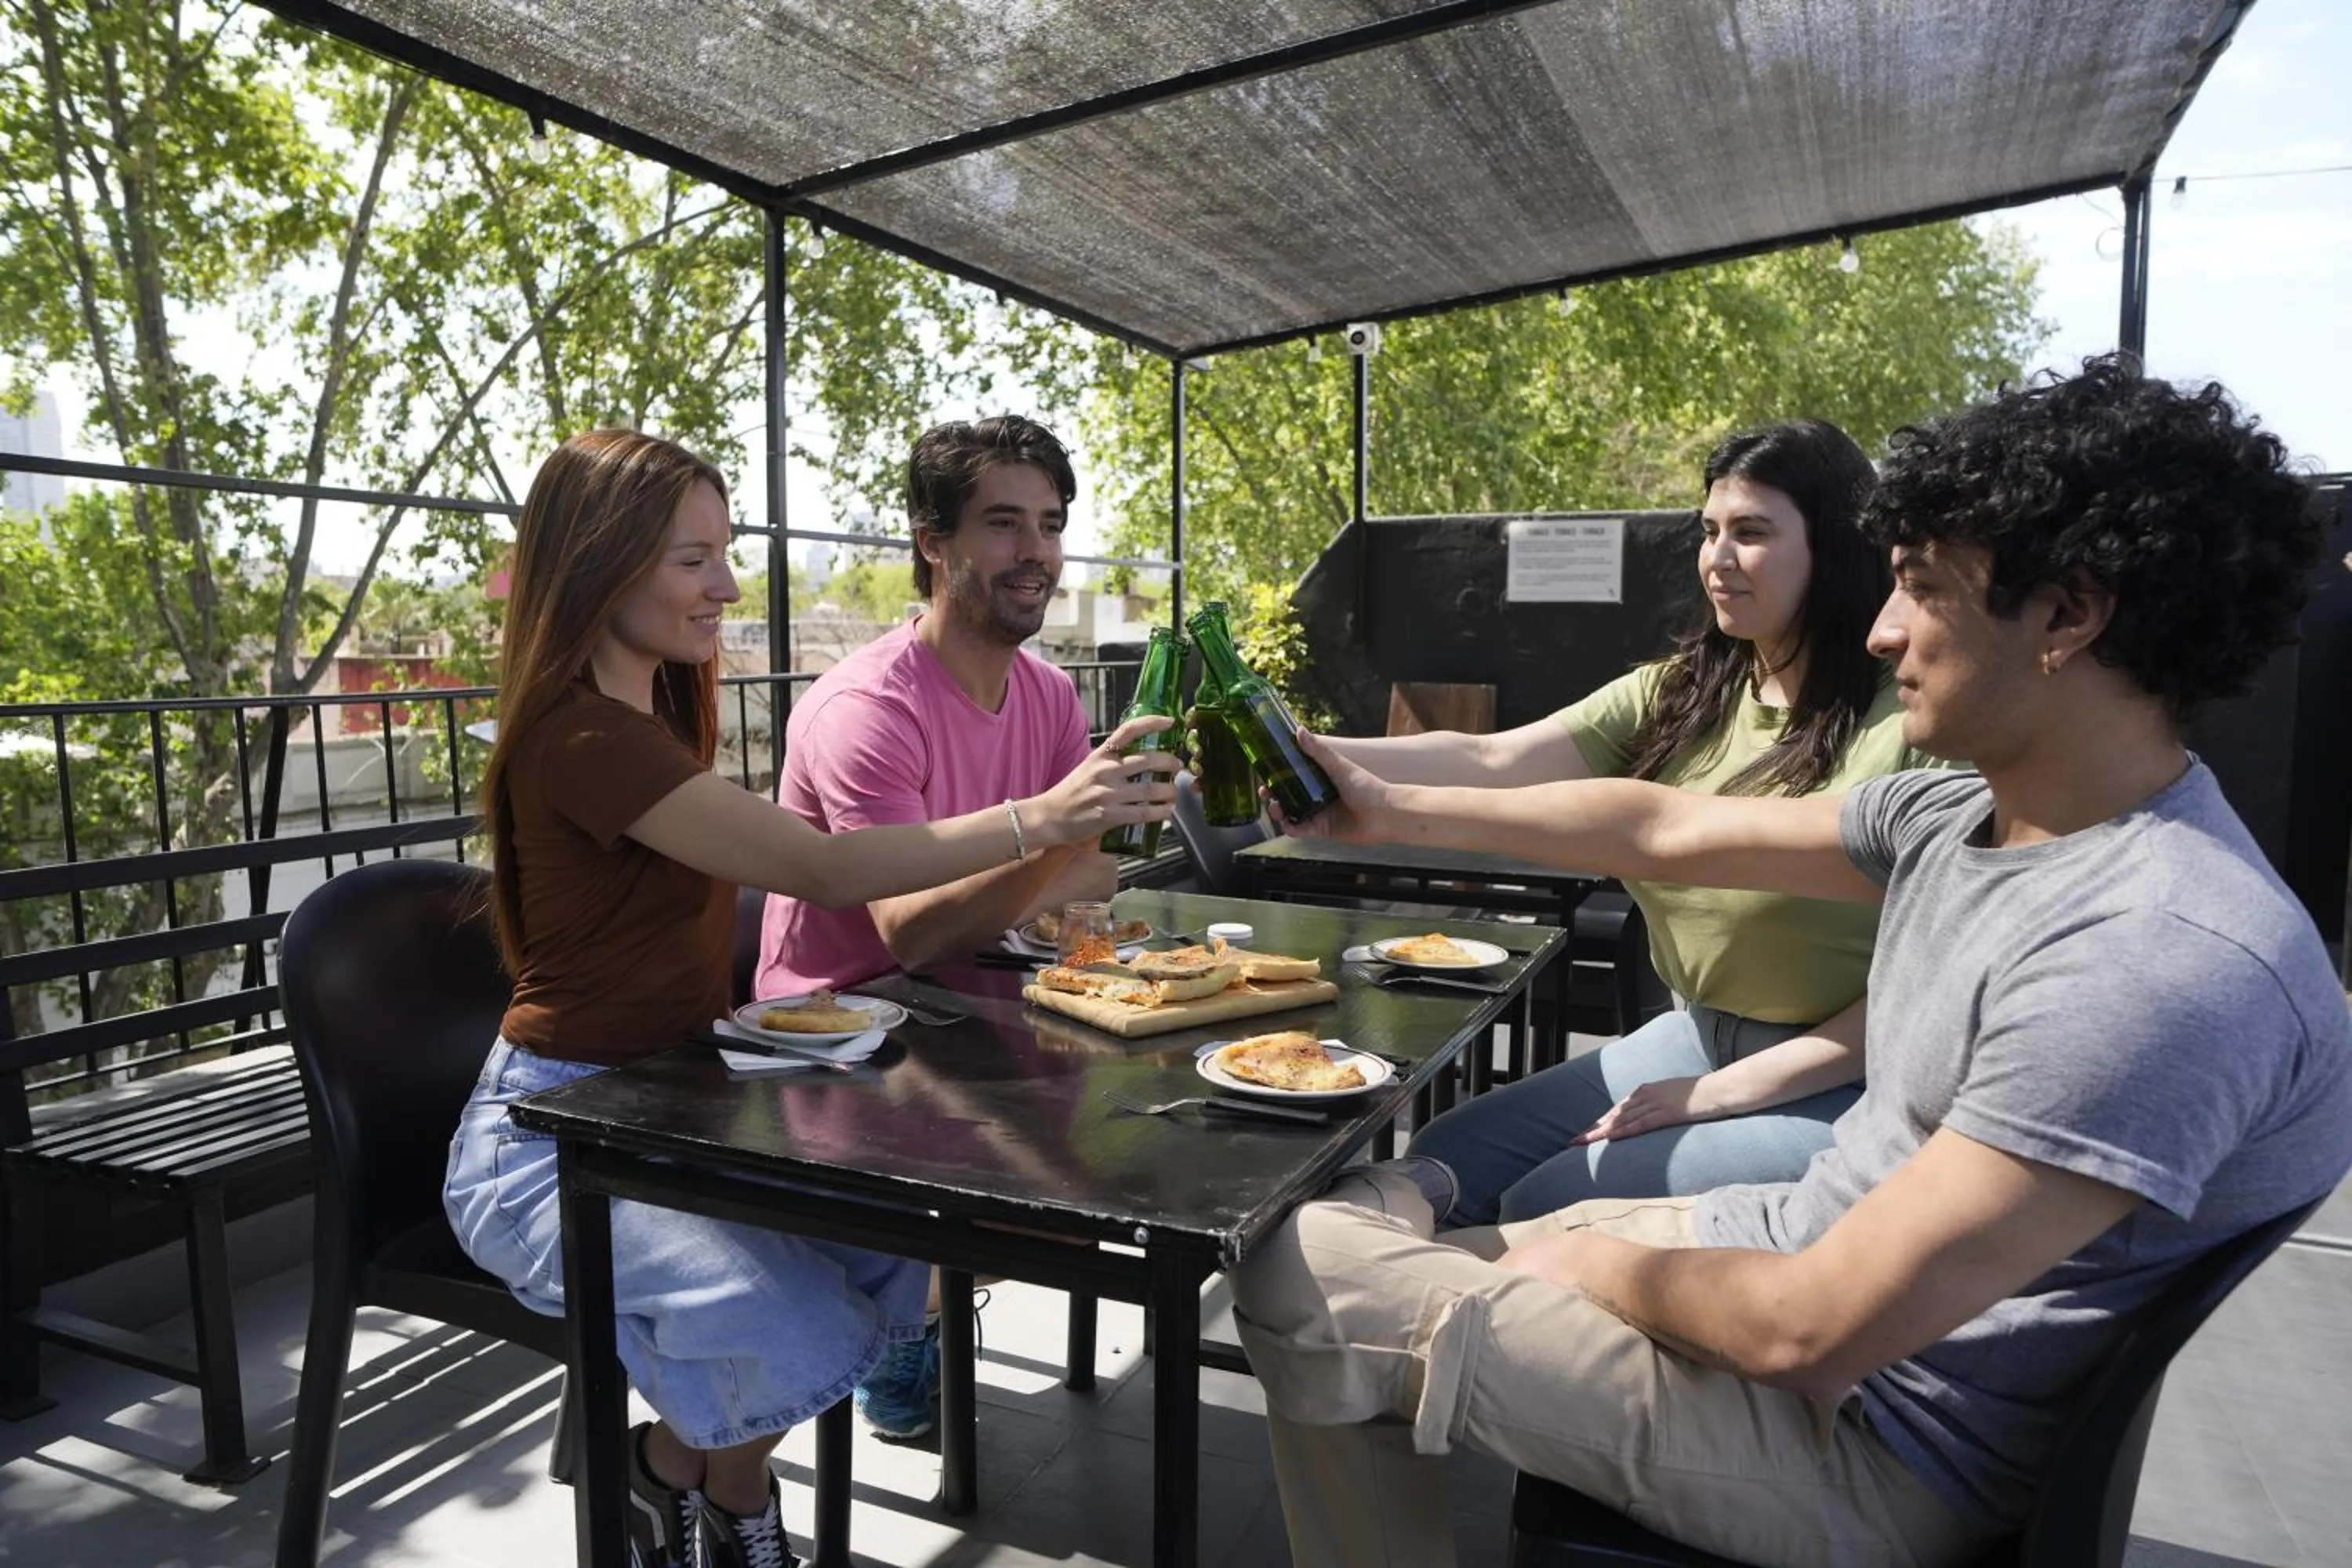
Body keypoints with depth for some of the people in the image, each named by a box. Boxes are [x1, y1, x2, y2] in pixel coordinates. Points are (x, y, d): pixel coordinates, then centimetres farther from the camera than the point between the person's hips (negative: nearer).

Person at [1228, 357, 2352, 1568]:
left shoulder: (2166, 962, -28)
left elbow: (1809, 1327, -28)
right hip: (1800, 1244, 7)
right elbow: (1664, 829, 6)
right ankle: (1401, 1208, 30)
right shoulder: (1965, 818, -2)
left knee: (1307, 1279, -7)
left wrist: (1594, 1262, -10)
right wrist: (1390, 812, 9)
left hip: (1860, 1441, -7)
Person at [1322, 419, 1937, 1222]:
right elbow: (1493, 762, -13)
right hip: (1697, 1037, 6)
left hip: (1838, 1085, -5)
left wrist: (1724, 1091, -17)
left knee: (1544, 1210, -14)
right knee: (1444, 1166, -1)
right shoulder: (1679, 695, 0)